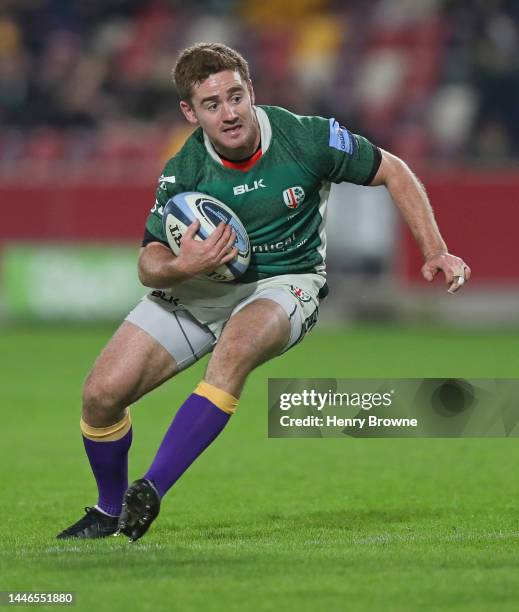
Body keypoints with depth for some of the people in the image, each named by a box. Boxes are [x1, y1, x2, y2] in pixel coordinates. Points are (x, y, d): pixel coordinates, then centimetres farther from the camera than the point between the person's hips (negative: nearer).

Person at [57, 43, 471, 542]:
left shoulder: (306, 139, -18)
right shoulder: (183, 172, -15)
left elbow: (392, 172, -3)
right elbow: (149, 263, -8)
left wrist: (435, 252, -8)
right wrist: (179, 267, -33)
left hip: (284, 282, -2)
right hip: (199, 288, 3)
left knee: (235, 348, -38)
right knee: (102, 393, -10)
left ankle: (150, 492, -37)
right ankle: (111, 510, 19)